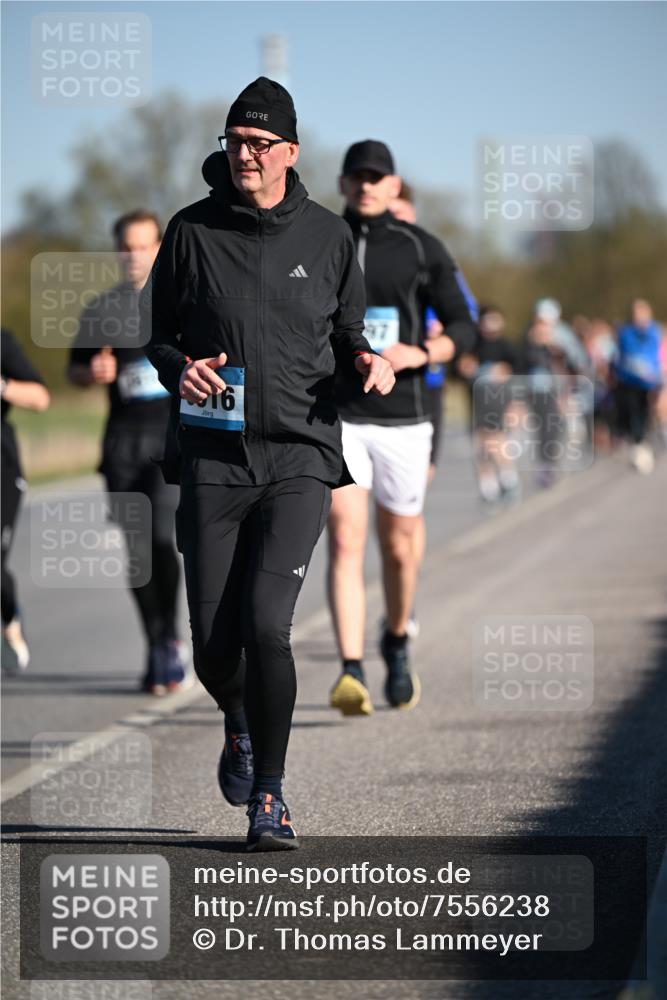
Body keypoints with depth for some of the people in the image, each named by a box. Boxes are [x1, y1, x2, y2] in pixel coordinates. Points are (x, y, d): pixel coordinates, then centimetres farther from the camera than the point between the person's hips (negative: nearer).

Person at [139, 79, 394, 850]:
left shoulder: (327, 236, 7)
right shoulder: (192, 232, 5)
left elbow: (346, 331, 17)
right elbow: (156, 332, 11)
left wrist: (368, 361, -5)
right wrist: (179, 367, -10)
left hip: (299, 455, -1)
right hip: (213, 459, 1)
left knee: (265, 624, -15)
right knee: (213, 642, 0)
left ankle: (268, 797, -2)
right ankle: (239, 722, 37)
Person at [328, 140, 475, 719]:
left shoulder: (422, 249, 3)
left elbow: (462, 327, 5)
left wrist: (419, 354, -12)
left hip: (403, 418, 1)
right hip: (336, 416, -1)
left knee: (399, 547, 10)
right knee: (346, 542, -14)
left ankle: (397, 644, 37)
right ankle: (352, 673, -22)